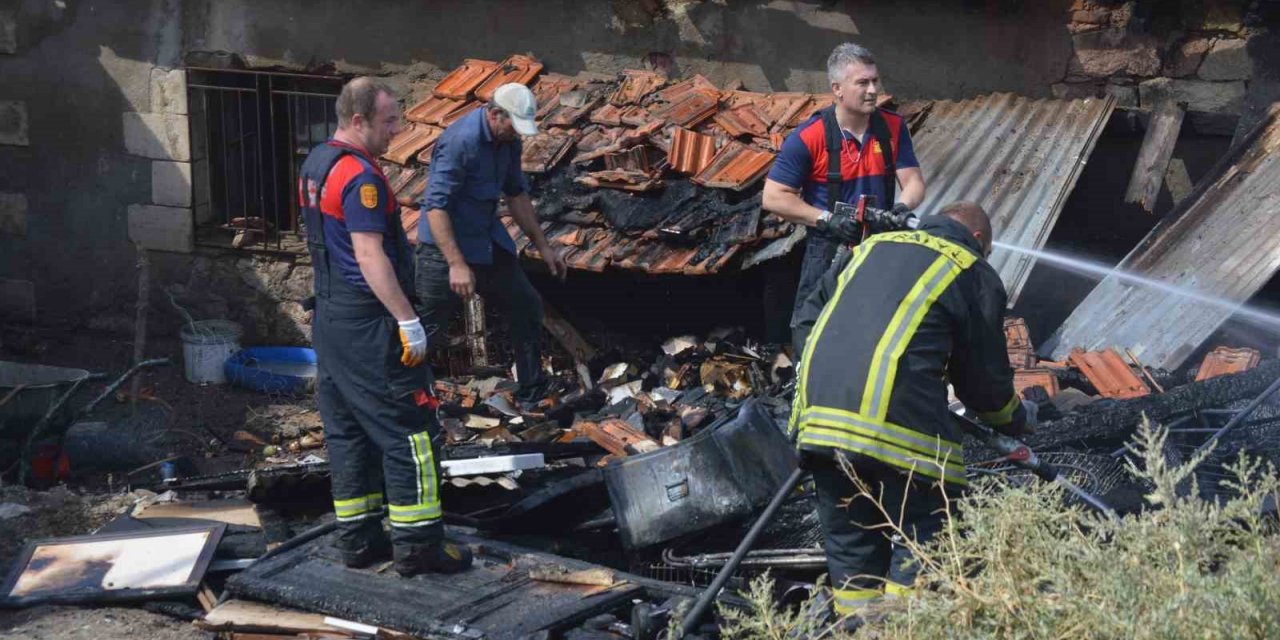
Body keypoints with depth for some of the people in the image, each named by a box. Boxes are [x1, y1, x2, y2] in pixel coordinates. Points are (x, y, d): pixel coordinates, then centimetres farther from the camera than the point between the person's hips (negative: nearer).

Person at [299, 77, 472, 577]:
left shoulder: (315, 165, 12)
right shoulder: (359, 177, -19)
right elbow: (370, 255, -24)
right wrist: (407, 320, -21)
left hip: (330, 317, 10)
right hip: (369, 325, -10)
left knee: (346, 430, 13)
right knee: (407, 428, -3)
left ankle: (357, 538, 19)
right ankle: (417, 543, 1)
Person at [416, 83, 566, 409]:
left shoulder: (508, 141, 2)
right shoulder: (460, 141, -25)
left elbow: (517, 194, 16)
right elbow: (436, 206, -27)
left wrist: (543, 247, 16)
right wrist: (456, 265, -31)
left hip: (489, 242, 9)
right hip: (446, 246, -9)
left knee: (528, 308, 14)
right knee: (425, 330, -7)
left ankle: (533, 394, 28)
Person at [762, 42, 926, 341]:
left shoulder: (893, 127, -3)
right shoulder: (809, 137, -15)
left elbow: (913, 180, -2)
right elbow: (774, 197, -14)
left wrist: (903, 207, -25)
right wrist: (827, 219, -21)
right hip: (828, 252, -3)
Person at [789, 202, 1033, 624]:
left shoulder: (872, 246, 26)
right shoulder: (974, 274, 11)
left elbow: (807, 320, 25)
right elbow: (985, 380, 13)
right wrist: (1014, 422, 31)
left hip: (818, 413, 6)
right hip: (896, 422, -6)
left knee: (851, 547, 16)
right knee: (921, 543, 4)